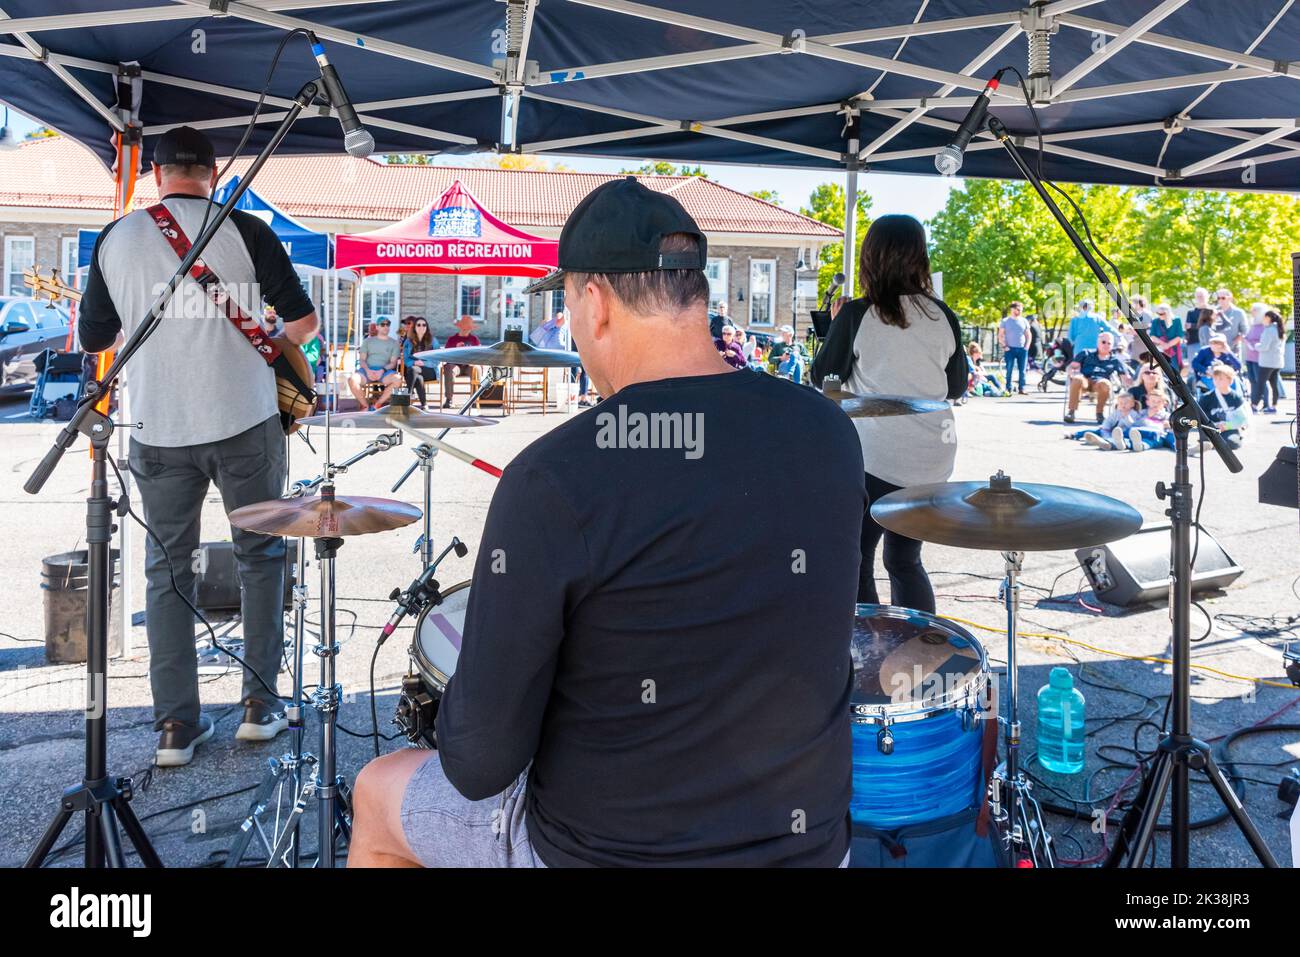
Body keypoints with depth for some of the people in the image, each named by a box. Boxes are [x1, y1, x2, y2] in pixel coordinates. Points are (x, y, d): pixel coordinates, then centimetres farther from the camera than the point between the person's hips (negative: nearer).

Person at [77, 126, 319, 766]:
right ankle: (260, 705, 16)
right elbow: (303, 320, -4)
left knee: (167, 570, 11)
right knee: (260, 556, 13)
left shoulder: (116, 238, 5)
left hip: (158, 431, 2)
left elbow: (94, 340, 10)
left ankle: (175, 726, 11)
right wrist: (276, 343, 17)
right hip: (244, 423, -2)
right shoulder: (245, 230, -4)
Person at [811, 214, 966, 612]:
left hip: (872, 457, -4)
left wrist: (834, 328, 12)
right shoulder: (942, 317, 1)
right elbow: (957, 387, 10)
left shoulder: (856, 317, -11)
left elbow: (824, 378, 0)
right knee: (905, 561, 16)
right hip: (930, 461, 5)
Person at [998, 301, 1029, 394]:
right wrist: (1004, 346, -7)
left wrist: (1027, 346, 2)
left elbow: (1028, 335, 16)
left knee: (1022, 371, 1)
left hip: (1022, 349, 2)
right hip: (1010, 349, -2)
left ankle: (1021, 389, 6)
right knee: (1009, 370, -4)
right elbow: (1000, 336, 4)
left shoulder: (1024, 321, 10)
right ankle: (1008, 389, -1)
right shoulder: (1005, 321, 3)